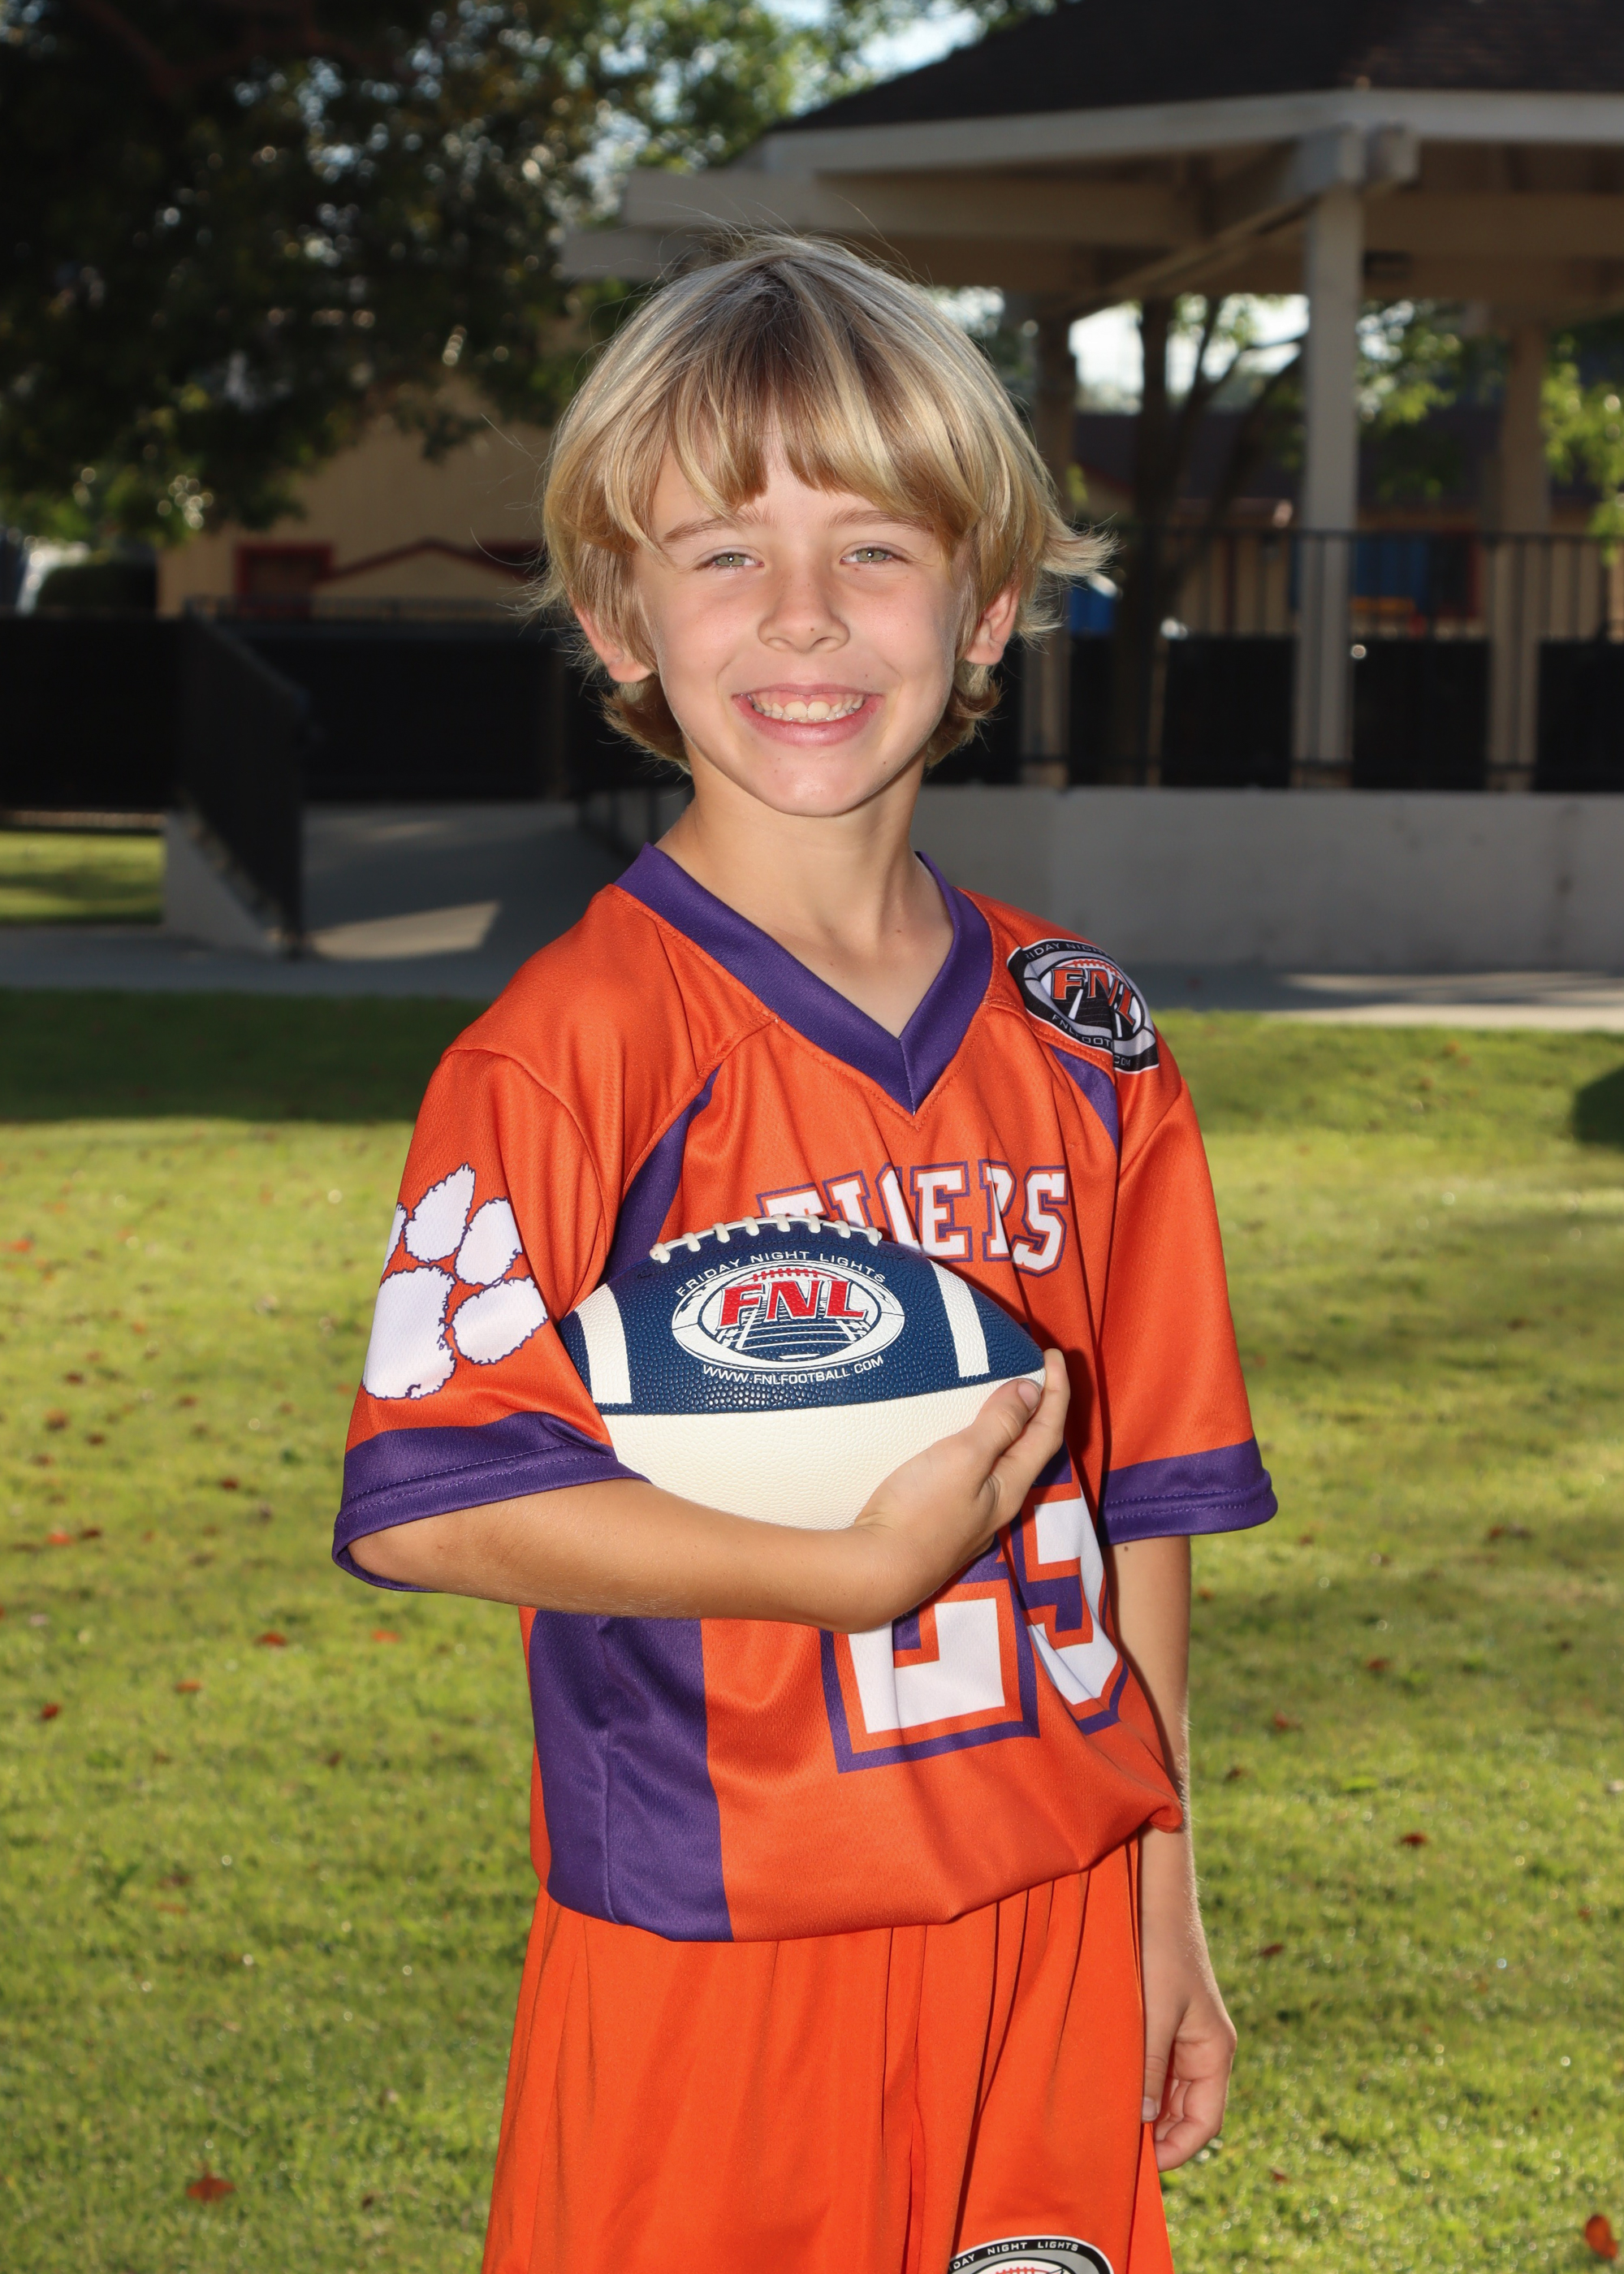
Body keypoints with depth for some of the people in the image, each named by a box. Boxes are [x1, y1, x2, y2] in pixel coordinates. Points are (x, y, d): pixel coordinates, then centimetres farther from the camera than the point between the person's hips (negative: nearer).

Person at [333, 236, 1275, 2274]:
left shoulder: (1081, 1038, 5)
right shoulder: (578, 1044, -12)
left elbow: (1136, 1497, 10)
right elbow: (428, 1498, -18)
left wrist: (1163, 1906, 10)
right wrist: (862, 1564, -20)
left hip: (1042, 1928, 5)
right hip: (711, 1944, -4)